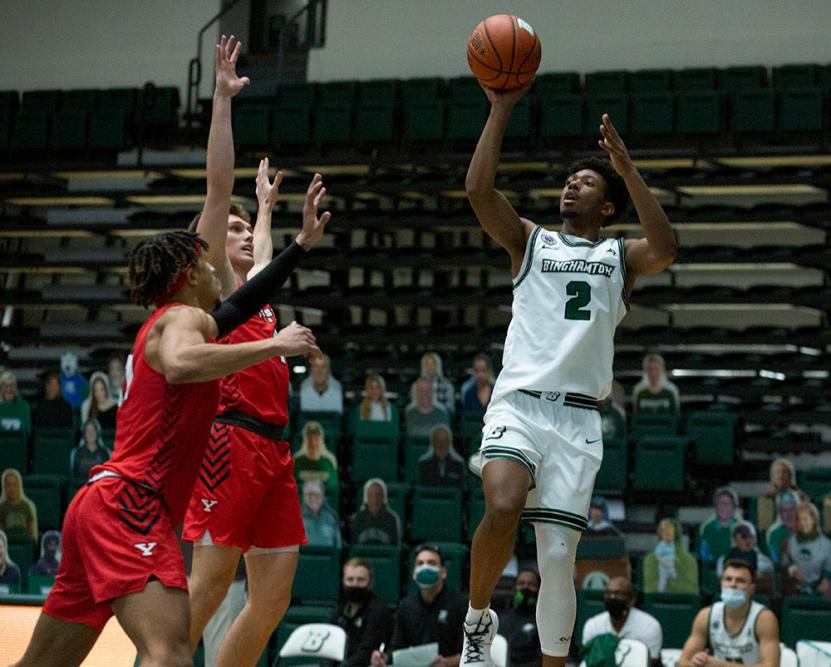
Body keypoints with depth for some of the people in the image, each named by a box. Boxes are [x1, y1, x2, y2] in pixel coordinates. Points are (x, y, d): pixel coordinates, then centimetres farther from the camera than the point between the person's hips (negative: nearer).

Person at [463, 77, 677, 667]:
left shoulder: (620, 256, 16)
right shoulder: (530, 241, 16)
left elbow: (665, 249, -8)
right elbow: (478, 190, 0)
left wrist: (627, 168, -10)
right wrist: (501, 110, -2)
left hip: (577, 417, 1)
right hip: (519, 402, -1)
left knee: (558, 559, -2)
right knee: (502, 510, -28)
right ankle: (478, 618, -3)